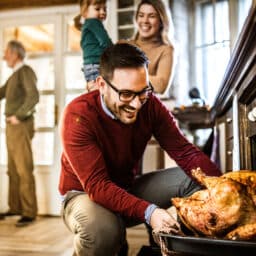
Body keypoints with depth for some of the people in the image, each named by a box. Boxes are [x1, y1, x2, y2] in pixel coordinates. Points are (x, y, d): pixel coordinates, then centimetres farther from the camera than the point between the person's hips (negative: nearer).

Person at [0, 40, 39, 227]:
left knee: (24, 170, -9)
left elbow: (34, 97, -25)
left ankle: (29, 212, -5)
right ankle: (15, 207, 20)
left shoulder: (26, 71, -10)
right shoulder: (15, 75, 22)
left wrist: (18, 116, -19)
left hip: (21, 126, -10)